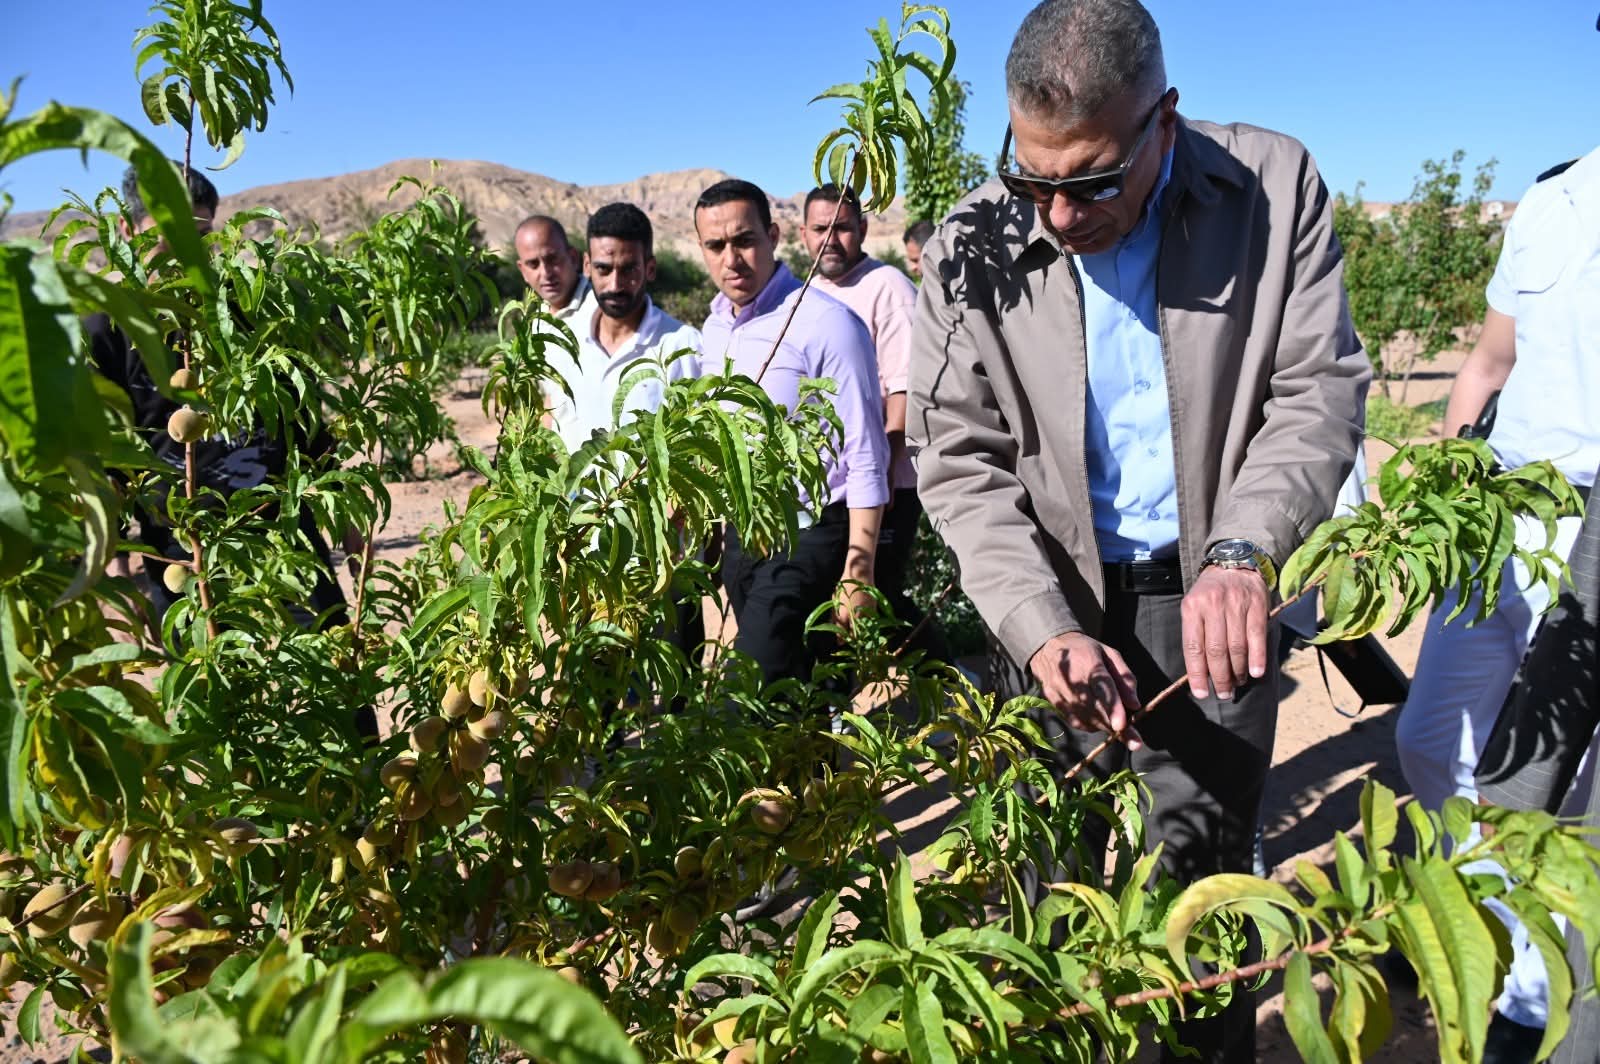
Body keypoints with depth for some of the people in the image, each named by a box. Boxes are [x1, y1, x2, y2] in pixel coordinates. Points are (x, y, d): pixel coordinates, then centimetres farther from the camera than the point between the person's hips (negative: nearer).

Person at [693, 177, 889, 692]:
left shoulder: (826, 322, -15)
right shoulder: (715, 328, 8)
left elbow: (865, 460, -15)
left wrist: (858, 570, -18)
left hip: (809, 536, -7)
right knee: (797, 688, 16)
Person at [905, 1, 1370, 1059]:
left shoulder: (1275, 185, -7)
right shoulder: (974, 247, -7)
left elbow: (1320, 391, -6)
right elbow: (963, 462, -7)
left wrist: (1242, 554, -23)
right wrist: (1042, 630, -19)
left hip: (1213, 605, 0)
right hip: (1055, 603, 1)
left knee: (1202, 880, 6)